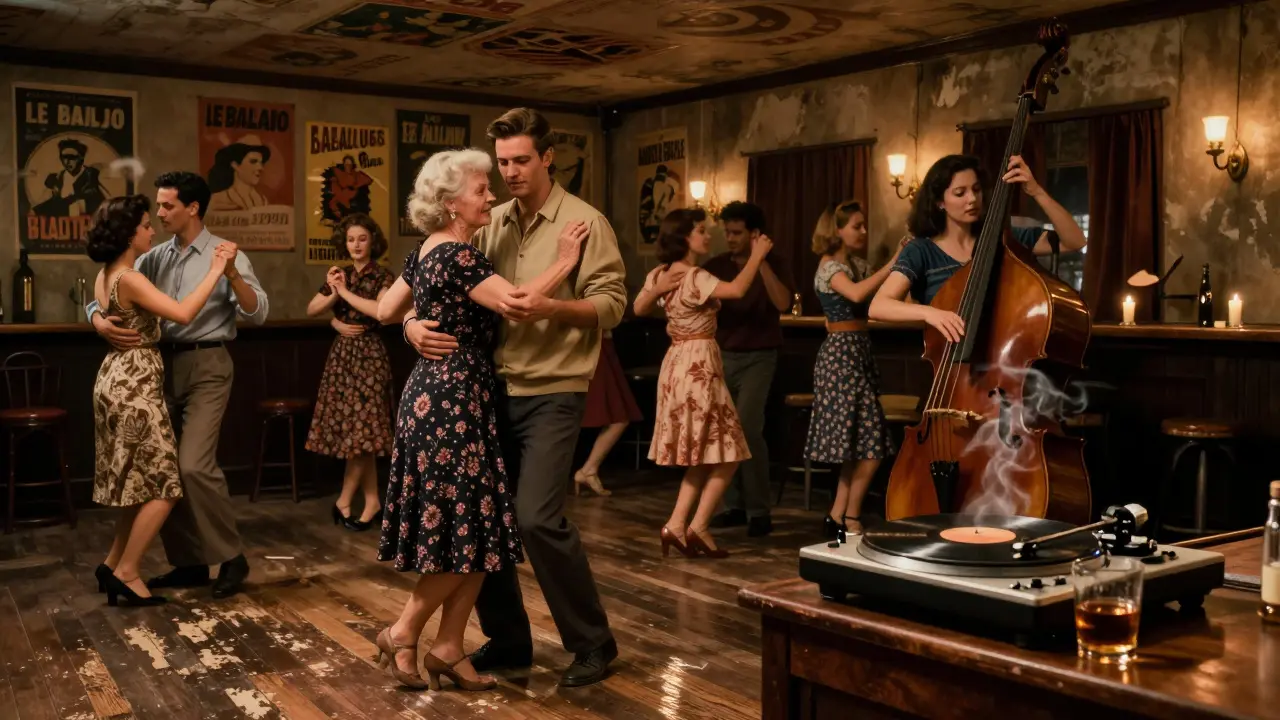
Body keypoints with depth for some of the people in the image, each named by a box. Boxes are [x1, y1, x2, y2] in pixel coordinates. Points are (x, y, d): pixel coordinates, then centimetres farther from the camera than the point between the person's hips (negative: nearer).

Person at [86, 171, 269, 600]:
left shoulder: (226, 255, -3)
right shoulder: (153, 259, 10)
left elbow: (258, 314, -11)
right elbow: (105, 294, 9)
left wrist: (232, 274, -26)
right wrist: (100, 321, -14)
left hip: (207, 365, -6)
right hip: (163, 364, 6)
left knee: (194, 465, -17)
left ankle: (231, 557, -1)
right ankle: (188, 563, 19)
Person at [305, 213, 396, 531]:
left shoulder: (382, 276, -6)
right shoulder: (339, 275, 10)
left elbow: (381, 311, -23)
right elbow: (311, 310, 9)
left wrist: (346, 292, -16)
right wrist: (333, 294, -8)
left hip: (368, 354, -6)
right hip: (341, 353, 6)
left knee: (361, 428, -6)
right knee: (351, 430, 5)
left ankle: (344, 500, 7)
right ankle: (372, 502, 12)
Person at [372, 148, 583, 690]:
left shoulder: (425, 253, 13)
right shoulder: (458, 255, -16)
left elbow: (385, 311, 23)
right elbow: (518, 302, -25)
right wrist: (566, 260, -12)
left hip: (435, 393, 10)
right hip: (455, 398, -10)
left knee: (467, 526, 11)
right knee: (465, 526, -2)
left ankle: (448, 648, 16)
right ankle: (403, 634, 10)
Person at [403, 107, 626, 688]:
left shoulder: (584, 222, -3)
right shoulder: (488, 225, 10)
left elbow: (611, 304, -10)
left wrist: (547, 307, -26)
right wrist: (415, 323, -13)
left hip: (551, 393, -6)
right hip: (491, 389, 6)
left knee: (538, 518, -15)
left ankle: (593, 643, 4)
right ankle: (506, 639, 25)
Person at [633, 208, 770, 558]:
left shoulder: (659, 275, 9)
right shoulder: (694, 277, -17)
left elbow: (639, 309, 23)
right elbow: (737, 290, -29)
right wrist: (757, 255, -16)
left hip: (677, 364, 9)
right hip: (699, 364, -9)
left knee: (703, 454, 14)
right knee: (725, 453, 0)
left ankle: (677, 525, 7)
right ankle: (698, 527, -2)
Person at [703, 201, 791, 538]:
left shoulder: (773, 265, -4)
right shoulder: (716, 266, 4)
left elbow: (783, 304, -22)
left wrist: (761, 261, -22)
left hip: (758, 358, -4)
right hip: (722, 356, 4)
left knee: (747, 428, -16)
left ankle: (759, 511, -8)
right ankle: (734, 505, 16)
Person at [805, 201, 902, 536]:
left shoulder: (857, 264, 17)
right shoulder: (830, 266, -10)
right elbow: (856, 294, -29)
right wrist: (893, 263, -26)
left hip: (859, 351, 9)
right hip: (842, 352, -9)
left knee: (858, 444, 9)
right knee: (871, 443, -9)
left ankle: (838, 517, 15)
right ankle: (850, 519, 2)